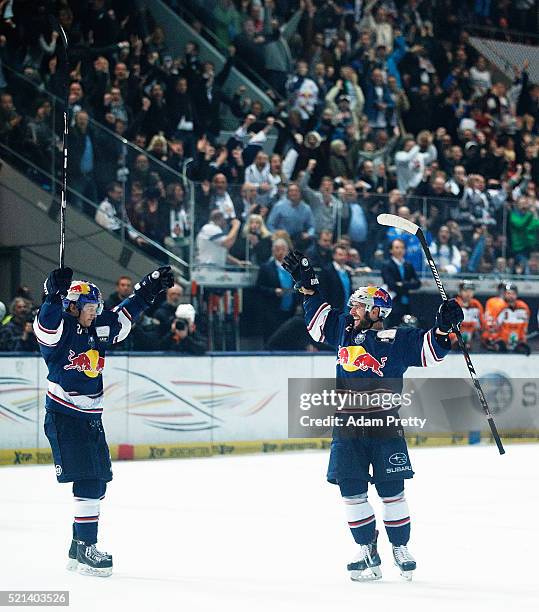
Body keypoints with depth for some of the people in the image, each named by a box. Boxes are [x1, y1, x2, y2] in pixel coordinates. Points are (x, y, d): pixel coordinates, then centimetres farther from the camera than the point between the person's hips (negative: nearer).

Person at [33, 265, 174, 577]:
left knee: (99, 481, 9)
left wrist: (148, 290, 18)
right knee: (87, 481, -15)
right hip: (64, 416, -8)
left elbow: (124, 316, 23)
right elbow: (47, 322, -33)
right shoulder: (58, 329, -11)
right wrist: (55, 295, -47)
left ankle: (80, 546, 20)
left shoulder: (100, 329, 9)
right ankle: (85, 551, -15)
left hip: (91, 418, 8)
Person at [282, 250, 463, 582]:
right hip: (348, 429, 4)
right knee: (352, 491, 2)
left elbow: (430, 349, -8)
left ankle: (402, 550, 13)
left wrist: (443, 327, -24)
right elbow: (318, 318, 25)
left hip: (385, 427, -4)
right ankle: (368, 553, 11)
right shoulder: (344, 328, 9)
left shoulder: (396, 340, -5)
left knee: (392, 491, 0)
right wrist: (307, 284, 22)